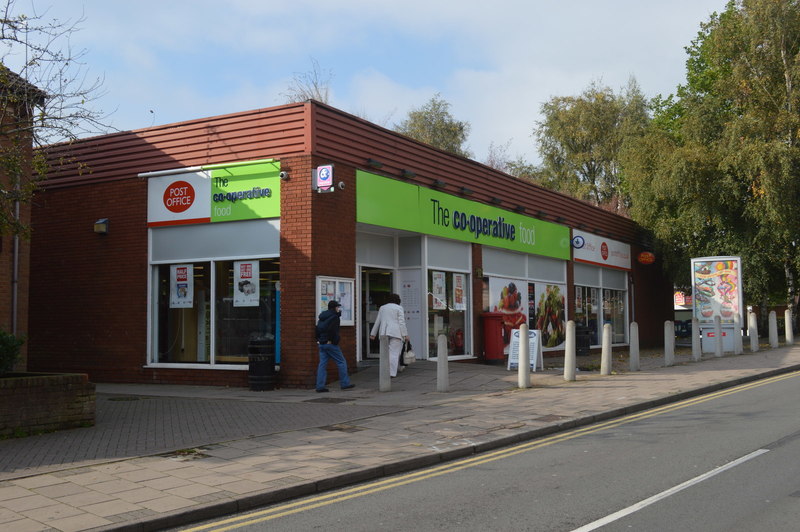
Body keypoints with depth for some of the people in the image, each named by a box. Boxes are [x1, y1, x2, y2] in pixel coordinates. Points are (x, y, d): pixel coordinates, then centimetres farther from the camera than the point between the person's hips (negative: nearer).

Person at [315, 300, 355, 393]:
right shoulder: (334, 317, -10)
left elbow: (318, 329, 16)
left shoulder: (322, 317, 16)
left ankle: (320, 386, 2)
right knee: (341, 362, 2)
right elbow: (330, 329, -24)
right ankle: (345, 383, 5)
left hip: (322, 344, 8)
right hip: (330, 344, -8)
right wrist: (331, 340, -17)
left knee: (322, 364, 6)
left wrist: (318, 339, 14)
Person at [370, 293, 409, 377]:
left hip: (383, 333, 5)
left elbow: (377, 322, 15)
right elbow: (401, 322, -6)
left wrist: (373, 333, 16)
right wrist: (405, 335, -7)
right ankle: (392, 373, -7)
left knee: (386, 352, 13)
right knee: (394, 353, -4)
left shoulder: (382, 308, 15)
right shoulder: (399, 308, 1)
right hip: (395, 332, -5)